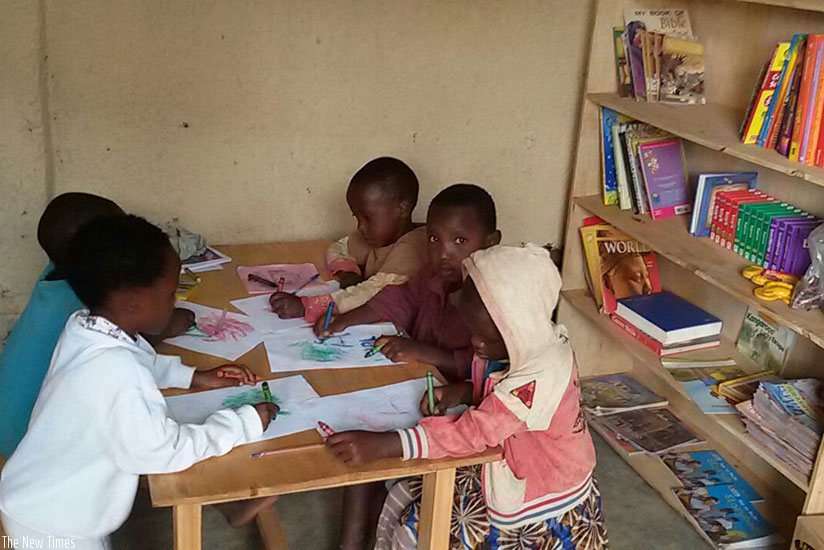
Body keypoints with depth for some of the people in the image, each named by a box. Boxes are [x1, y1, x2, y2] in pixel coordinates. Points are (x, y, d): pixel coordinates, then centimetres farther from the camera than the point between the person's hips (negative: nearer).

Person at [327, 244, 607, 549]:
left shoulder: (541, 375, -35)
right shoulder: (524, 344, -10)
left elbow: (474, 432, -38)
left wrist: (382, 444, -44)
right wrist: (462, 391, -13)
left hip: (538, 503, -8)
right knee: (401, 503, 7)